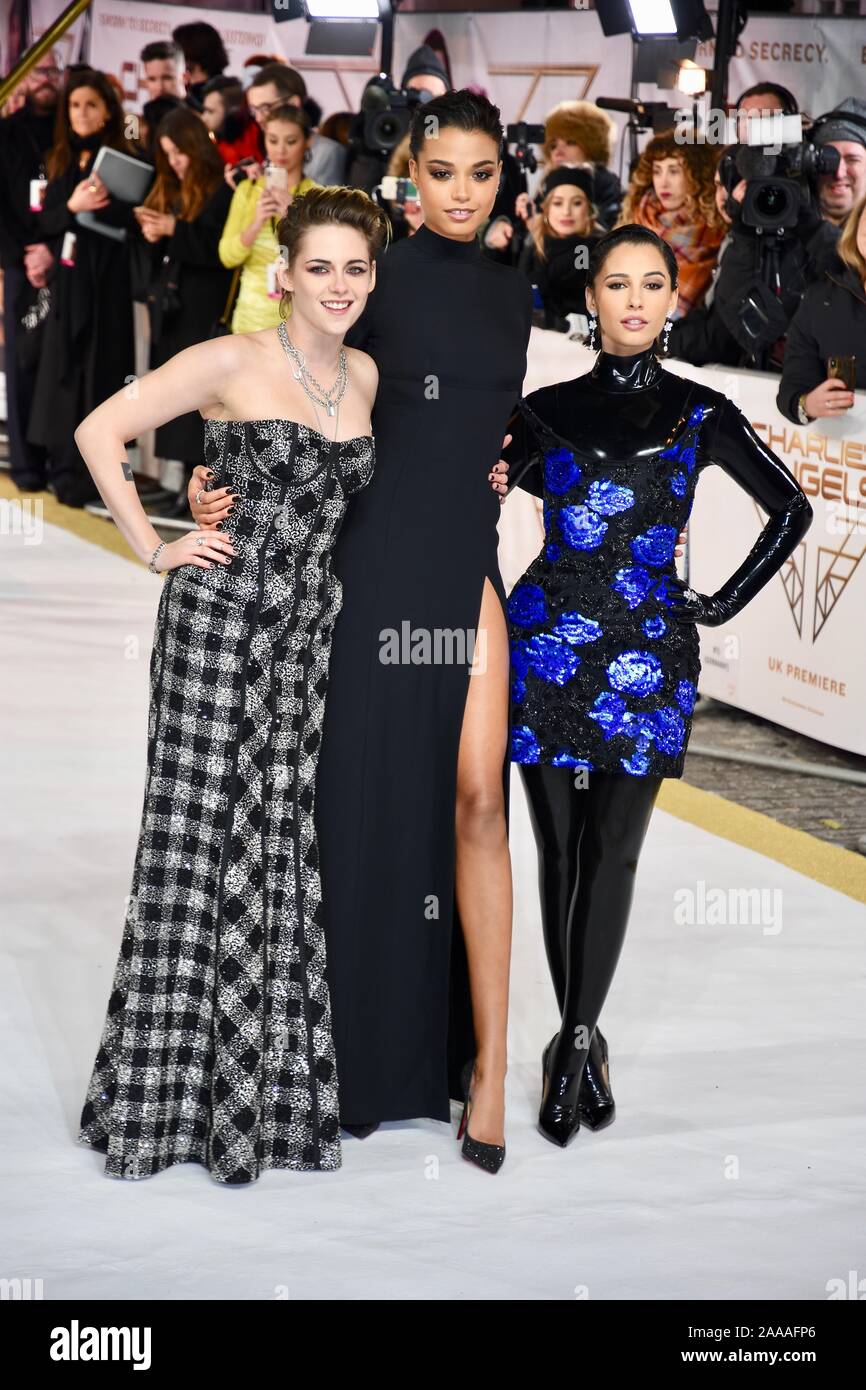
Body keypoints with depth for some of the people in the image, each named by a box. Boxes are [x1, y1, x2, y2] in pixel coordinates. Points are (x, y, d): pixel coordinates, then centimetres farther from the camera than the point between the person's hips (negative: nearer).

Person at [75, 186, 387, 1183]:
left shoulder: (365, 374, 11)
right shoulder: (232, 362, -7)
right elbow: (99, 431, -8)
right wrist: (153, 549, -9)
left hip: (311, 630, 5)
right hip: (219, 616, -5)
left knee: (290, 849, 7)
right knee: (201, 845, -2)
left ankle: (270, 1088, 18)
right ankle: (168, 1094, 8)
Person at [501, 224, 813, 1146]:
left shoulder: (700, 415, 3)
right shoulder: (548, 409, 5)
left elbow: (790, 510, 10)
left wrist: (725, 603, 6)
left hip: (647, 653, -1)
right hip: (549, 642, 1)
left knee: (612, 852, -3)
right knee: (560, 849, 4)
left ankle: (573, 1044, 3)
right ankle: (580, 1040, 15)